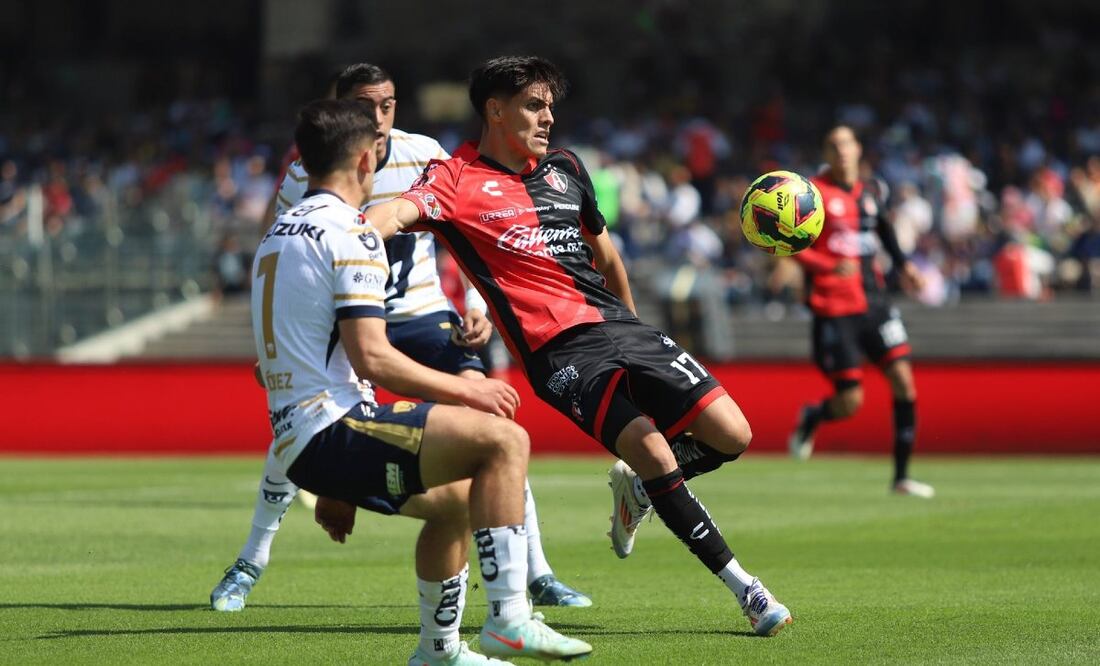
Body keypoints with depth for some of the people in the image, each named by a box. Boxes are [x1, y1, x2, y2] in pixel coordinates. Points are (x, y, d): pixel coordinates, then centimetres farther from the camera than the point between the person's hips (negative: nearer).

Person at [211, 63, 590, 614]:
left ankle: (537, 575, -7)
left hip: (423, 314, 0)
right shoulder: (305, 173, -11)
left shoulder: (425, 156, -10)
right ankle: (248, 567, 7)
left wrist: (478, 305, -11)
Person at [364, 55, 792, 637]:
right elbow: (396, 212, -25)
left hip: (622, 327, 7)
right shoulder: (458, 180, -5)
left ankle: (638, 484, 26)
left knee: (731, 437, -4)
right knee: (652, 451, -21)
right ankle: (744, 588, -8)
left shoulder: (564, 168, 17)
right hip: (561, 350, -6)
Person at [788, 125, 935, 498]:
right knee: (850, 402, -8)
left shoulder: (872, 192, 11)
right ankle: (810, 418, 29)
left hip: (873, 300, 6)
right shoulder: (814, 193, -8)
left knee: (903, 379, -7)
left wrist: (903, 265, 19)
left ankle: (901, 476, 2)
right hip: (834, 309, -6)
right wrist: (831, 267, -28)